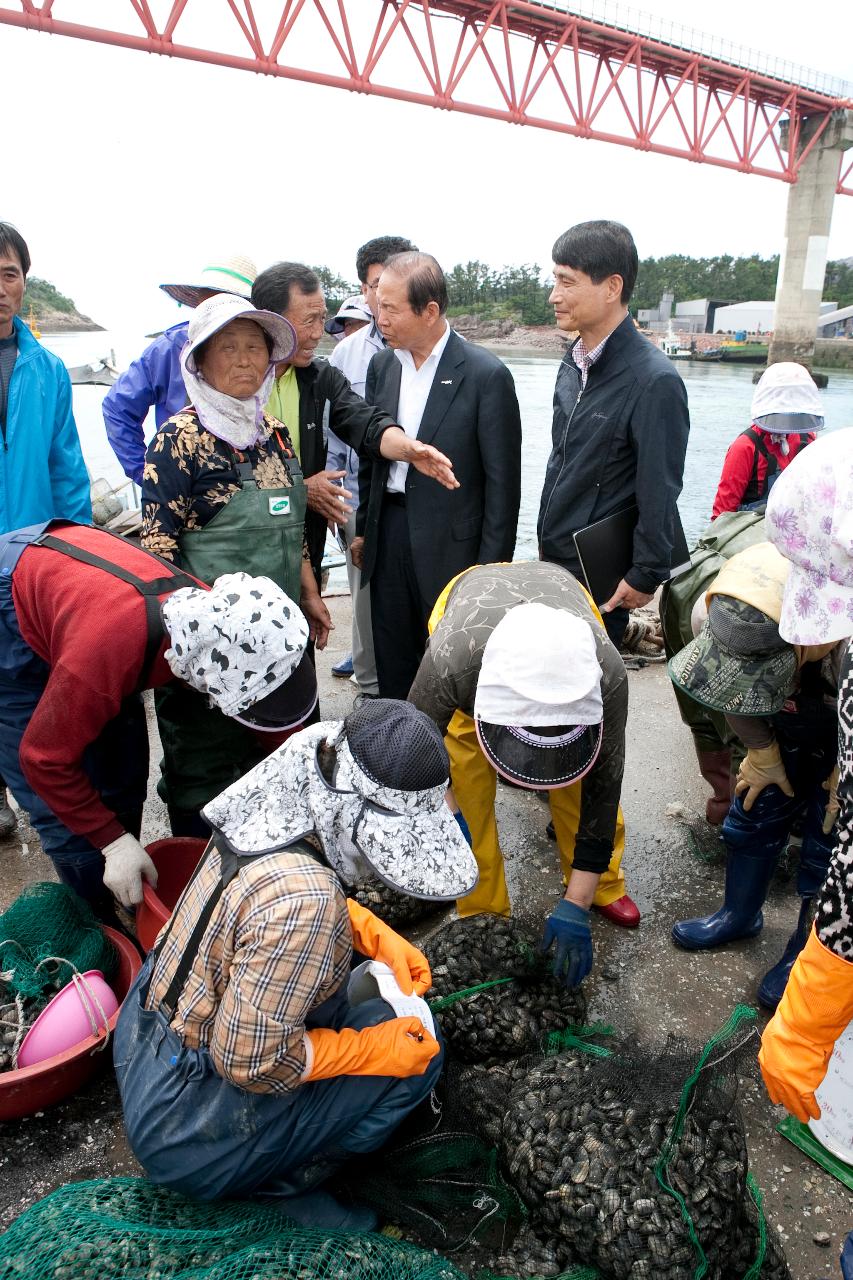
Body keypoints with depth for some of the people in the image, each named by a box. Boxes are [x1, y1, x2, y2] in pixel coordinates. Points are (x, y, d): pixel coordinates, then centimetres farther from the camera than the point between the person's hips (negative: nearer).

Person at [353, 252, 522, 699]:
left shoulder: (486, 374, -12)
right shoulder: (382, 365, 6)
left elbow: (502, 479, -10)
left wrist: (491, 565, -11)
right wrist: (363, 527, 14)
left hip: (449, 542, -5)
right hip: (388, 529, 5)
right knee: (391, 661, 15)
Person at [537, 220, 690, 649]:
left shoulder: (654, 381, -19)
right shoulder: (574, 364, 6)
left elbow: (660, 492, -17)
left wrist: (646, 576, -13)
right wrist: (545, 540, 17)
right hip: (553, 557, 7)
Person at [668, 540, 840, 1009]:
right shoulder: (726, 614, -34)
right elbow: (735, 686, -10)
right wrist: (763, 755, -1)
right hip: (792, 721, 4)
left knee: (828, 843, 2)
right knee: (755, 808, 12)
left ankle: (806, 954, 27)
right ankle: (739, 916, 38)